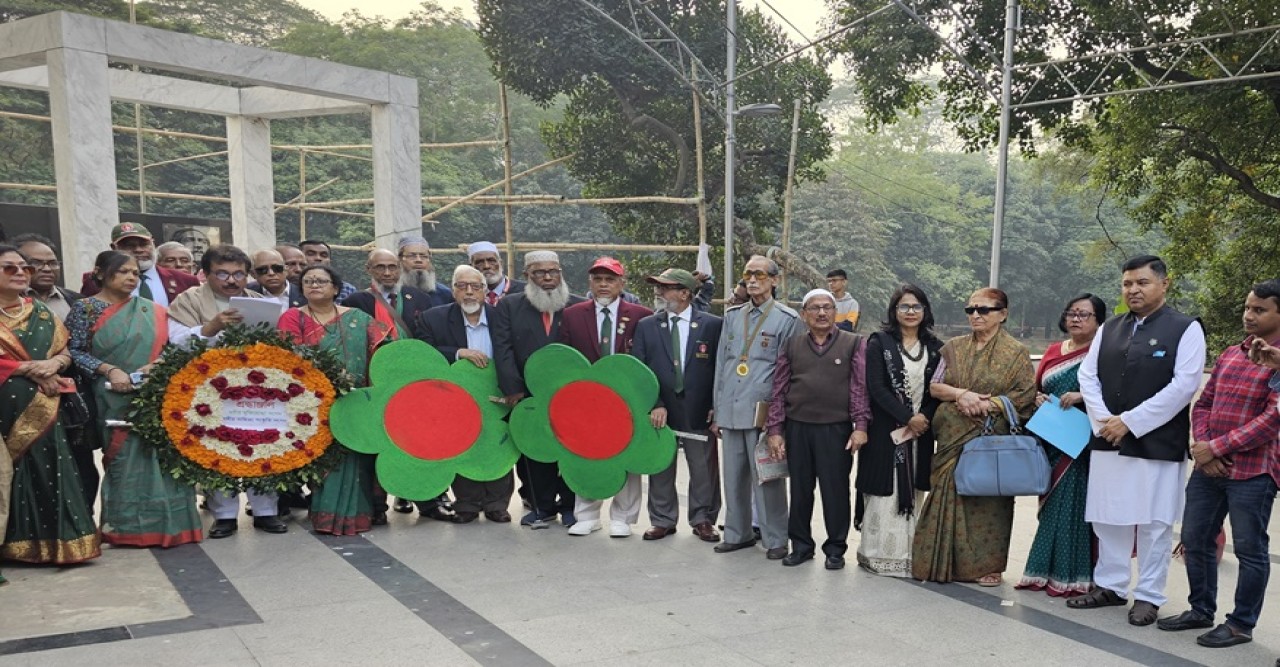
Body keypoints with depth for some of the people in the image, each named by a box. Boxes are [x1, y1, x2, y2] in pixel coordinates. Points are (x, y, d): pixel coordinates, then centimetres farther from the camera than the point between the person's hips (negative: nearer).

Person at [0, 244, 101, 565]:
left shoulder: (40, 312, 14)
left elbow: (65, 351, 13)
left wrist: (54, 364, -8)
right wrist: (29, 368, -14)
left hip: (42, 406, 4)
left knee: (48, 465, 1)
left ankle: (56, 538, 6)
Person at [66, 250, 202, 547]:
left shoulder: (150, 311, 10)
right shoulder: (86, 308, 1)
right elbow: (75, 351, -4)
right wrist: (110, 370, -15)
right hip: (115, 397, -3)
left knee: (160, 453, -1)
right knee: (124, 458, -2)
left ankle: (163, 522, 6)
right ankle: (126, 525, 8)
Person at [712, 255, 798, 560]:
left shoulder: (786, 318, -1)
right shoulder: (732, 315, 13)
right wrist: (717, 412, 13)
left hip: (763, 411, -5)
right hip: (731, 410, 5)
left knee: (767, 477, -1)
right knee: (734, 476, 11)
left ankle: (775, 539, 11)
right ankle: (737, 533, 24)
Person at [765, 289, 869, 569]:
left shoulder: (853, 344, 2)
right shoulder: (791, 345, 8)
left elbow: (860, 387, -3)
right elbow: (779, 390, 6)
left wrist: (860, 425, -11)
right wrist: (774, 430, 1)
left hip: (836, 429, -2)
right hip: (797, 428, 2)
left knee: (835, 490, 3)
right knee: (800, 490, 10)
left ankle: (836, 549, 17)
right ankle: (801, 545, 23)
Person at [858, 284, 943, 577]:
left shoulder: (934, 347, 10)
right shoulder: (879, 342, -2)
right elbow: (875, 387, -9)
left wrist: (924, 417, -10)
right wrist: (907, 418, -13)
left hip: (921, 430, 4)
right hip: (885, 429, -4)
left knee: (912, 493, 7)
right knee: (885, 492, -2)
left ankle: (908, 554, 14)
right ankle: (879, 553, 6)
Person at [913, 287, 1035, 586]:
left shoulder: (1016, 352, 1)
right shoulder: (954, 347, 11)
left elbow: (1026, 394, -4)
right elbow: (934, 385, 7)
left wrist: (987, 404, -14)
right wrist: (961, 395, -12)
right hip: (953, 437, 3)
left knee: (987, 499, 0)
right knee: (948, 494, 3)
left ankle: (987, 565, 12)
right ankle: (946, 561, 13)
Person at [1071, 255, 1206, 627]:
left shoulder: (1185, 329, -4)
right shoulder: (1109, 329, 12)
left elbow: (1183, 386, -13)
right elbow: (1088, 375, 9)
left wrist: (1129, 422, -15)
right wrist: (1103, 421, -7)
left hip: (1157, 444, -5)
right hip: (1107, 440, 5)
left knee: (1154, 523, 3)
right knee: (1108, 519, 11)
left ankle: (1148, 596, 15)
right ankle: (1110, 586, 24)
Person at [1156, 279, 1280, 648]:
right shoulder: (1229, 355, 13)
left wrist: (1217, 447, -15)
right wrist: (1200, 445, -4)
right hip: (1207, 467, 7)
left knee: (1249, 550, 4)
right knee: (1195, 540, 14)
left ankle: (1242, 624, 18)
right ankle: (1201, 610, 29)